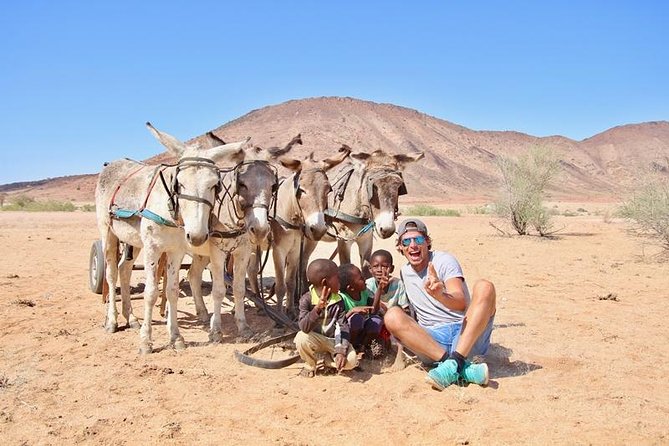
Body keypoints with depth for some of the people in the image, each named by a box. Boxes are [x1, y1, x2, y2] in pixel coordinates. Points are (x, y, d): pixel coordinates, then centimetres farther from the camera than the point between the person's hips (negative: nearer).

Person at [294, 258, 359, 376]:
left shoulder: (338, 301, -9)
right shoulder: (307, 299, -17)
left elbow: (343, 326, -13)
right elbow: (304, 327, -30)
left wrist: (341, 351, -27)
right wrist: (317, 308, -46)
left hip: (334, 340, 1)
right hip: (315, 339, -1)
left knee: (351, 360, -24)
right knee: (301, 337, -34)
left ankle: (329, 360, 11)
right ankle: (311, 364, -1)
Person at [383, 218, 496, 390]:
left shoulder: (444, 260, -2)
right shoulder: (404, 273, 15)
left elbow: (461, 303, -19)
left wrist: (441, 296, -42)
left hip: (468, 338, -3)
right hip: (432, 340, 3)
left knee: (484, 287, -26)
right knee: (392, 315, -22)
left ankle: (453, 363, -38)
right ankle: (462, 368, -33)